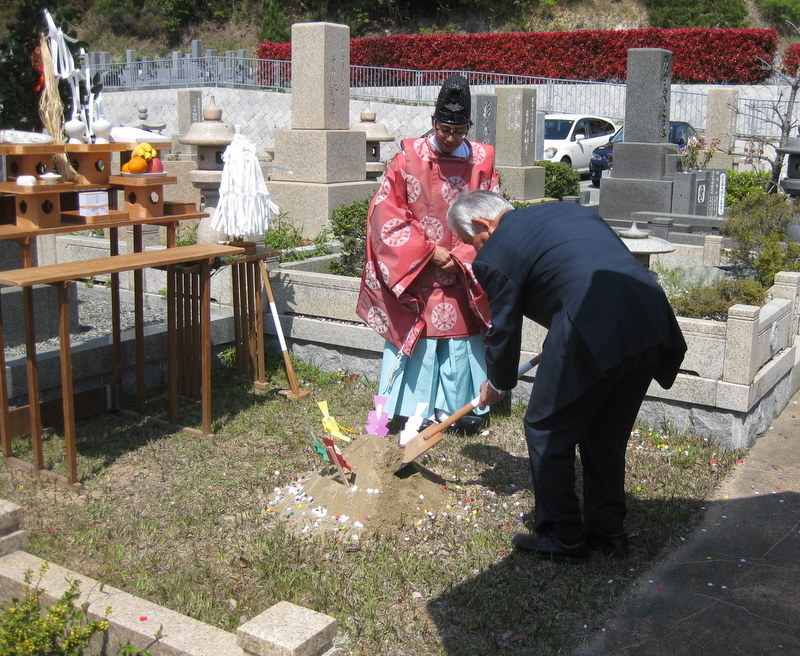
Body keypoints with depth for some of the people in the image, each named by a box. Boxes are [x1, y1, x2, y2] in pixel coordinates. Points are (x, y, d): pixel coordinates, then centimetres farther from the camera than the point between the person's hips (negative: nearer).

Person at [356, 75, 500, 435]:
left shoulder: (482, 161, 0)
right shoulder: (408, 158, -5)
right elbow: (387, 214, -6)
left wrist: (461, 256, -12)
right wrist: (428, 251, -12)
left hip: (461, 278, 2)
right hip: (415, 278, -1)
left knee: (460, 344, 6)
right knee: (416, 342, 2)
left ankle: (463, 408, 19)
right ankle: (415, 411, 12)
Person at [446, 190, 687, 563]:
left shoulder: (495, 255, 4)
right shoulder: (567, 209, 25)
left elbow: (504, 330, 12)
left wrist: (497, 385, 31)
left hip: (594, 332, -8)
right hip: (653, 321, 8)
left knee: (547, 431, 11)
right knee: (607, 435, 22)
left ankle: (562, 538, 20)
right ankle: (608, 532, 32)